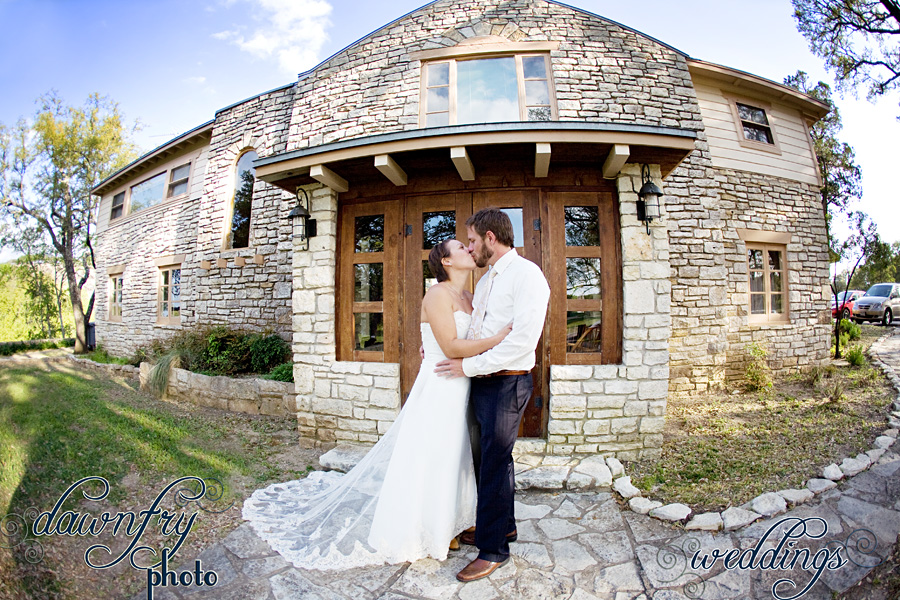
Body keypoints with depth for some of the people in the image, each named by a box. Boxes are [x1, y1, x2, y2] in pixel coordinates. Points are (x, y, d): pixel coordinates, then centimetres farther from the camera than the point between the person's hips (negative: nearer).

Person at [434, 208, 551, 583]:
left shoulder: (526, 274, -14)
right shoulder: (487, 279, 15)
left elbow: (523, 339, -23)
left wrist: (469, 365, -19)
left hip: (507, 383, -8)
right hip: (481, 381, 8)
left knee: (495, 461, 2)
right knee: (493, 457, 19)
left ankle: (493, 549, 21)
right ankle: (503, 524, 41)